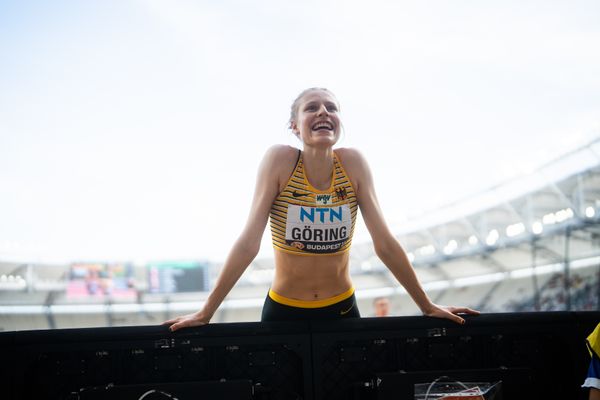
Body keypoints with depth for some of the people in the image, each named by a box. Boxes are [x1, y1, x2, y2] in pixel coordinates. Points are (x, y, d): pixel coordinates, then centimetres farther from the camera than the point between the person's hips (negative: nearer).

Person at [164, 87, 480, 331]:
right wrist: (205, 313, -16)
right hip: (283, 311, -1)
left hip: (342, 309, 2)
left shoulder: (352, 163, -9)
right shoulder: (280, 160, -15)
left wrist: (427, 306, -3)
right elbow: (248, 243, -15)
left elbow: (385, 243, -5)